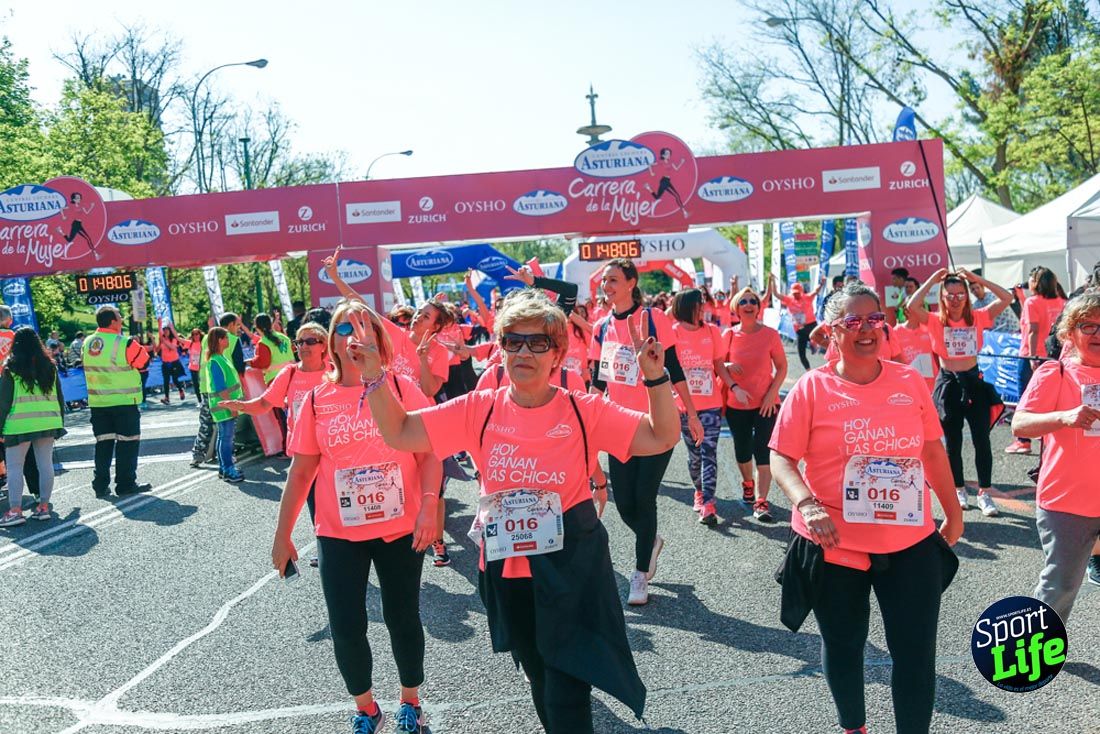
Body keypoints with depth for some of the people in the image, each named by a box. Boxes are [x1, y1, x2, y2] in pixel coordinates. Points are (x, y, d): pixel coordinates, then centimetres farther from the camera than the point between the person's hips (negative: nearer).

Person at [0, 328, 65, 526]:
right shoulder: (49, 366, 9)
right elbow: (59, 397, 12)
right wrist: (60, 423, 19)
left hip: (20, 425, -4)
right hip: (48, 422, 4)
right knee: (45, 464, 8)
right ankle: (43, 506, 12)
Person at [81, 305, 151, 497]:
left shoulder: (87, 343, 6)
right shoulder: (125, 344, -15)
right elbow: (144, 363, -7)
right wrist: (139, 347, 9)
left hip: (97, 402, 6)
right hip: (124, 402, -6)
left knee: (103, 442, 11)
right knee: (128, 441, 2)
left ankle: (100, 484, 12)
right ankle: (126, 484, 4)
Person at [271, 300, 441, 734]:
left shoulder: (401, 388, -5)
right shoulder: (317, 400, 0)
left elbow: (428, 454, -7)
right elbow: (301, 472, 5)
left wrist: (428, 506, -22)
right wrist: (283, 534, 5)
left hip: (400, 529, -1)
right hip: (339, 534, 2)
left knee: (402, 618, 11)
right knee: (346, 628, 6)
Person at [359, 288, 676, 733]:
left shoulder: (585, 411, -10)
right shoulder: (478, 410, -4)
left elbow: (661, 438, -13)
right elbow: (399, 433, -4)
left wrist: (656, 377, -25)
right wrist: (374, 376, -15)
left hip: (571, 568, -3)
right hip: (506, 568, 3)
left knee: (568, 690, -1)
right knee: (539, 678, 24)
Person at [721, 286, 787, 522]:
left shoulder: (770, 334, -7)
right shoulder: (729, 335, -3)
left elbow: (782, 367, -2)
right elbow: (720, 366, 0)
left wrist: (772, 393, -12)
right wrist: (734, 387, -15)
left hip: (766, 403, -2)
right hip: (737, 405, 2)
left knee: (762, 452, -9)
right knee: (742, 451, 15)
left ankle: (761, 502, -7)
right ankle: (748, 484, 43)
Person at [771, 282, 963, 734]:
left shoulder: (910, 381, 2)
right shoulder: (812, 387, -7)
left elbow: (933, 449, 11)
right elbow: (781, 458, -8)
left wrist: (953, 513, 16)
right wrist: (806, 505, -25)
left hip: (911, 543, 2)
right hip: (835, 545, -1)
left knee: (916, 653, 6)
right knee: (843, 647, 16)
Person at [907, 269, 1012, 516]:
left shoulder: (977, 318, 0)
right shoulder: (936, 321, -5)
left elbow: (1007, 298, -8)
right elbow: (911, 306, -22)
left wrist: (977, 279, -9)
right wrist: (933, 280, -14)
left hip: (974, 382, 1)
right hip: (948, 383, -1)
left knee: (982, 440, 0)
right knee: (953, 443, 10)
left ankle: (984, 493, 9)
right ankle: (959, 491, 24)